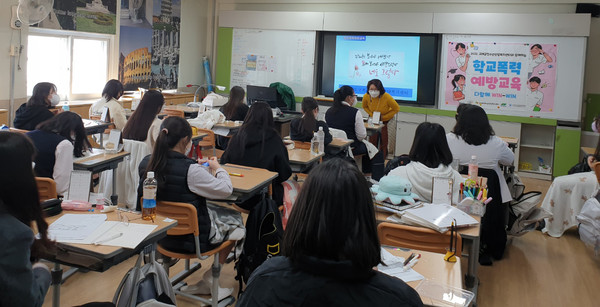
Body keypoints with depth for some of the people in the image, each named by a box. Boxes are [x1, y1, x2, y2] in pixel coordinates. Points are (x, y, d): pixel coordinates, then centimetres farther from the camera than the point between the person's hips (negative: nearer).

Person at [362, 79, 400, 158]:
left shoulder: (387, 97, -30)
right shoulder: (366, 96, -20)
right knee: (372, 140, -2)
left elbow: (396, 109, -14)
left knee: (383, 141, -7)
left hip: (386, 121, -3)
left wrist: (383, 117, -16)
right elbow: (365, 107, 4)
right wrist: (372, 115, -11)